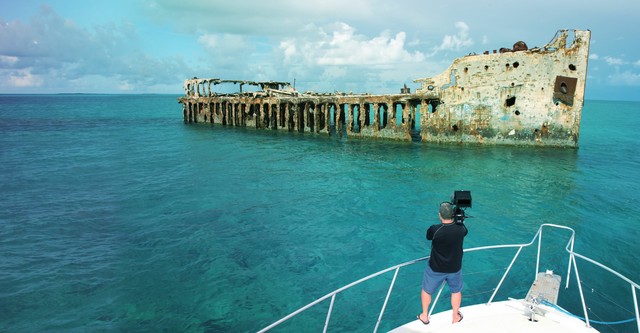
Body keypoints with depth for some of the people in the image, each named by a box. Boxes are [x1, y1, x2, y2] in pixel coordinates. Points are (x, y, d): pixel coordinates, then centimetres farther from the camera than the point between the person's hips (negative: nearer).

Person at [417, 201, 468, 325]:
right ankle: (455, 317, 46)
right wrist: (458, 220, 10)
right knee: (456, 291, 28)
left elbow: (428, 236, -5)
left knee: (426, 291, 22)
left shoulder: (435, 229, -29)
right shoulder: (460, 229, -21)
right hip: (455, 268, 2)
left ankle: (424, 317, 39)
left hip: (435, 268, -2)